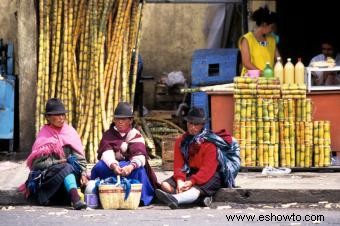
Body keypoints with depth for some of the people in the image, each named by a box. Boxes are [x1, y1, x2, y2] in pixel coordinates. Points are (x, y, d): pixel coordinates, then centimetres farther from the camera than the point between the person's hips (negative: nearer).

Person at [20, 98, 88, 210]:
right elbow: (37, 162, -7)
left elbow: (79, 155, 1)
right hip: (45, 174, -4)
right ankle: (76, 200, -52)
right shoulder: (44, 136, -1)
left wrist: (83, 173, -14)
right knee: (67, 168, -33)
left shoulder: (70, 131, 6)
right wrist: (58, 162, -16)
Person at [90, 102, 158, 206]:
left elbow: (139, 155, -21)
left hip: (130, 169, -1)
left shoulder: (136, 136, -1)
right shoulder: (108, 135, 2)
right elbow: (106, 153, -19)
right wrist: (113, 165, -43)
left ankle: (141, 198, -25)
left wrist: (131, 166, -46)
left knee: (139, 170, -34)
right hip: (110, 168, 1)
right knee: (99, 167, -30)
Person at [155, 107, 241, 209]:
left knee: (196, 189, -39)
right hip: (189, 173, 7)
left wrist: (191, 182, -32)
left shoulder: (210, 143, -12)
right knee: (165, 185, -17)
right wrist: (180, 181, -23)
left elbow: (208, 169, -20)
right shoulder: (181, 141, 5)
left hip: (210, 176, -7)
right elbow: (178, 165, -2)